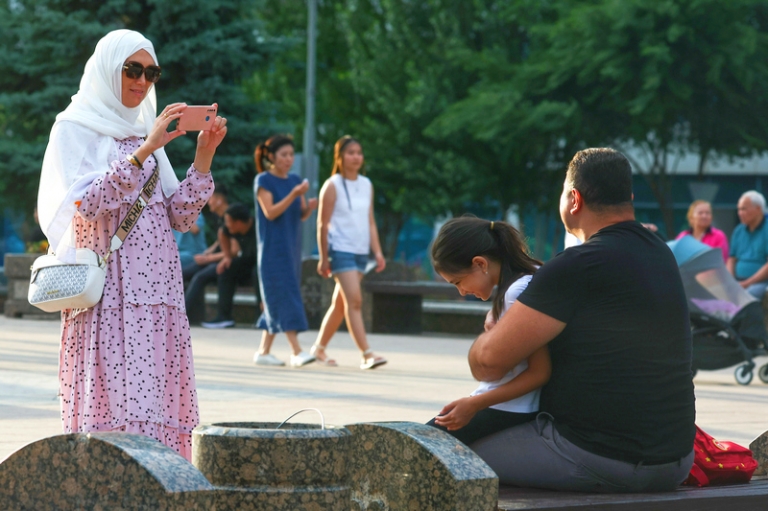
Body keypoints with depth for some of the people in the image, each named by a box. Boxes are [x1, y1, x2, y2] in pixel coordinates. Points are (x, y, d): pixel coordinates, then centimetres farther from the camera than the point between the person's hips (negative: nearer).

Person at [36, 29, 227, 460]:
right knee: (112, 398, -13)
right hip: (108, 292, -6)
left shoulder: (145, 132, 19)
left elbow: (181, 217, 13)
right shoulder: (74, 129, 2)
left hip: (157, 288, 6)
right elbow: (88, 203, -15)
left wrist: (204, 156, 0)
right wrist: (145, 151, -20)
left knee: (158, 403, -1)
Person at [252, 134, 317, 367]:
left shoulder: (295, 180, 13)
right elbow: (270, 212, -14)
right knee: (284, 297, -12)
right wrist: (294, 195, -23)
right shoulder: (263, 180, -5)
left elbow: (302, 215, 12)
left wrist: (310, 206, -9)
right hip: (273, 249, -7)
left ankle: (263, 351, 13)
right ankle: (296, 351, -17)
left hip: (292, 247, 7)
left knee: (276, 300, 8)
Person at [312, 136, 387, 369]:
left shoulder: (367, 185, 13)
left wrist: (377, 251, 7)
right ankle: (366, 354, -20)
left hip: (361, 252, 6)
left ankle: (319, 348, 24)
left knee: (340, 303, 11)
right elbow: (323, 224, -5)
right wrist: (324, 258, -7)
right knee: (355, 300, -16)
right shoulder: (333, 186, -5)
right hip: (341, 251, -6)